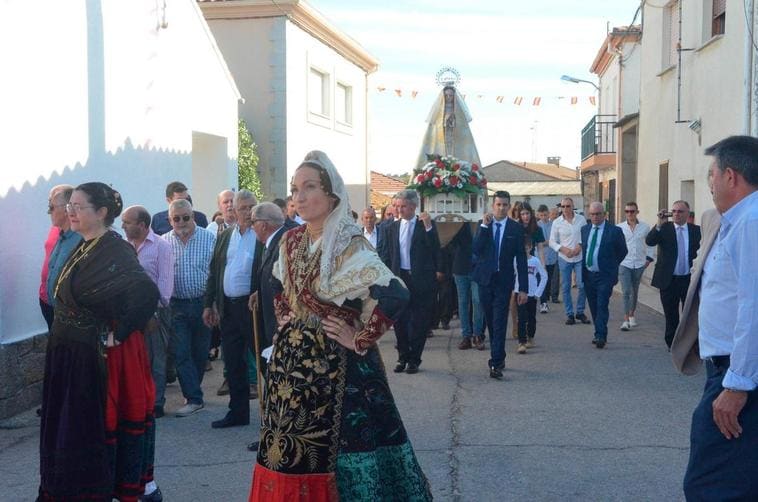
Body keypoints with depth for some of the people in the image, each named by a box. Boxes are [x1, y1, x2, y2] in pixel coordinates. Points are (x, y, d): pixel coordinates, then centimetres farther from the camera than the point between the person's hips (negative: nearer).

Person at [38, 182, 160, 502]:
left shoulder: (115, 250, -19)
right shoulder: (83, 248, 8)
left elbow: (147, 292, -33)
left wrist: (118, 333, -25)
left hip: (97, 356, -9)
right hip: (68, 354, 9)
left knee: (93, 425, 3)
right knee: (69, 425, 16)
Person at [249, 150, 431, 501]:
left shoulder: (349, 246, -17)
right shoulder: (290, 241, 5)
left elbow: (395, 295, -29)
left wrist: (360, 340, -21)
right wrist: (283, 317, 11)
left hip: (335, 363, -6)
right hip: (292, 358, 7)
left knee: (331, 447, 1)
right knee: (290, 451, 13)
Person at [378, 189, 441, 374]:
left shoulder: (427, 225, 1)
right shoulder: (391, 228, 9)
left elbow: (435, 250, -11)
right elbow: (386, 255, 11)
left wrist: (428, 226, -19)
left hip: (421, 280, -3)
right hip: (399, 278, 3)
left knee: (419, 322, 3)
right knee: (400, 321, 7)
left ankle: (414, 360, 14)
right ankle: (402, 357, 20)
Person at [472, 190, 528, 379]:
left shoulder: (516, 228, -2)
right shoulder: (483, 225, 3)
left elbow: (521, 259, -2)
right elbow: (475, 250, -11)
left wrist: (523, 288, -5)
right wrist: (484, 225, -17)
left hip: (503, 280, -3)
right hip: (485, 279, 3)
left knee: (499, 323, -8)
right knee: (491, 321, 12)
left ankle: (496, 363, -8)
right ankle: (498, 357, 27)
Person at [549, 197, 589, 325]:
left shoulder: (581, 219, 2)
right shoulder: (557, 222, 0)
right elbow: (552, 242, 2)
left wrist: (580, 246, -10)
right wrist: (563, 249, -13)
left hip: (580, 257, 0)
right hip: (564, 258, 0)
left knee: (582, 285, -6)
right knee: (566, 287, 3)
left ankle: (580, 312, 11)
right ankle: (569, 314, 12)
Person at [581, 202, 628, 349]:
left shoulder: (614, 231, -6)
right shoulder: (584, 230, 9)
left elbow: (623, 251, 4)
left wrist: (611, 265, 8)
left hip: (605, 275, -5)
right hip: (588, 275, 5)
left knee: (602, 305, -12)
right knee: (593, 307, 10)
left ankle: (601, 336, -13)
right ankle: (599, 334, 20)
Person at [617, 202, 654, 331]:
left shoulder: (645, 227, 2)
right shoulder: (619, 228, -2)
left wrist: (649, 258, 5)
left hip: (639, 264, 2)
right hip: (624, 264, -2)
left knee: (634, 291, 13)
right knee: (626, 291, -10)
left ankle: (632, 315, 31)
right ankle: (626, 320, -9)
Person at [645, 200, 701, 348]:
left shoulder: (696, 230, 4)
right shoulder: (664, 228, -1)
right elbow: (649, 241, -16)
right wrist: (659, 224, -27)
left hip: (689, 279, 1)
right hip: (669, 280, -1)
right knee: (671, 315, 9)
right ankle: (672, 344, 20)